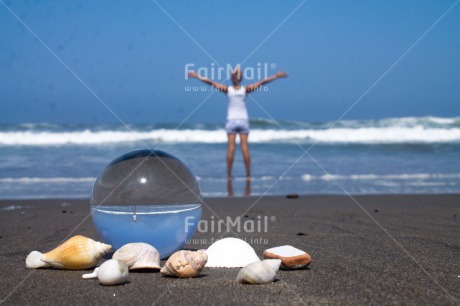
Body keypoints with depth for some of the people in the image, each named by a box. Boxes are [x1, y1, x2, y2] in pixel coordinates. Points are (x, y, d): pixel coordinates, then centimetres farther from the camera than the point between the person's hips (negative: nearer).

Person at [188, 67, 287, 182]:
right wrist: (276, 76, -1)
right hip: (243, 120, 0)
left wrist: (197, 76, 2)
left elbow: (211, 82, -6)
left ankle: (229, 175, 1)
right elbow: (262, 82, -6)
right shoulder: (245, 89, -7)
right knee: (245, 147, 2)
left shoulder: (228, 89, -8)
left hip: (231, 120, 0)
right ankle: (248, 175, 4)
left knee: (231, 148, 1)